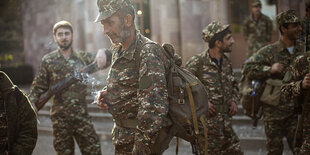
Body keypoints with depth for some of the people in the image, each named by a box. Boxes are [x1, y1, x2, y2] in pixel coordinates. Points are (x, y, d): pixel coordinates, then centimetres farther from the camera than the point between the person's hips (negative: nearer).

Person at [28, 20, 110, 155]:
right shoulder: (48, 61, 4)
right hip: (60, 116, -1)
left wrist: (102, 53, -17)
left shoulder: (83, 57, 8)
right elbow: (38, 87, 7)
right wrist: (32, 102, -9)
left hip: (81, 113, 1)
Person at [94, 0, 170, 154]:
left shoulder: (148, 52, -20)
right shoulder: (117, 50, 9)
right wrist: (106, 94, 4)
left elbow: (154, 108, -27)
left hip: (142, 141, -8)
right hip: (121, 137, 8)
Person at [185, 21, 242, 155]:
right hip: (206, 125, -7)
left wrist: (234, 100, 9)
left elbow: (234, 86, 28)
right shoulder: (197, 62, -12)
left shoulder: (227, 62, 12)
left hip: (226, 124, 7)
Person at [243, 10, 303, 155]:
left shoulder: (303, 50, 5)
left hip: (294, 110, 3)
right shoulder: (269, 51, -8)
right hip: (273, 111, -3)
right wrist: (270, 69, -20)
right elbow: (247, 68, -10)